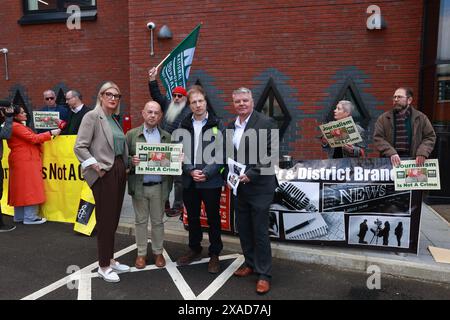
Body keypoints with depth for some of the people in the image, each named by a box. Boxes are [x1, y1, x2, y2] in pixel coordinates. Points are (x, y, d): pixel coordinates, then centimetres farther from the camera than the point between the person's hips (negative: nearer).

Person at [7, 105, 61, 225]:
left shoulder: (18, 126, 18)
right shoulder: (16, 126, -13)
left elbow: (28, 139, 15)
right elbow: (33, 138, -18)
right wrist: (50, 133, -14)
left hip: (22, 161, 10)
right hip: (25, 161, -10)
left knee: (21, 189, 13)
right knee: (30, 188, -6)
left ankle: (19, 216, 20)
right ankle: (30, 217, -2)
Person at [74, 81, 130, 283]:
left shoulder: (114, 120, 16)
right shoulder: (92, 116, -6)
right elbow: (79, 147, -12)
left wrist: (125, 166, 6)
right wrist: (95, 165, -18)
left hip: (119, 171, 7)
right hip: (104, 174, -7)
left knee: (114, 219, 13)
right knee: (105, 220, 0)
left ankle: (109, 260, 27)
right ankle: (103, 266, 14)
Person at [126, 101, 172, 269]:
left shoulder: (167, 137, 6)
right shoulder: (131, 134, 1)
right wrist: (131, 161, -20)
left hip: (159, 186, 1)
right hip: (139, 186, -1)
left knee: (158, 221, 11)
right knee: (141, 221, 11)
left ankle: (158, 252, 28)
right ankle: (141, 253, 25)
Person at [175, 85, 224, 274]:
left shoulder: (217, 125, -3)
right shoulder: (184, 126, 6)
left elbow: (221, 153, -8)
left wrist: (206, 173, -17)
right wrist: (191, 171, -11)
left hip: (211, 181, -3)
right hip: (189, 180, 4)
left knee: (213, 219, 7)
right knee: (192, 218, 16)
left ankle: (214, 255, 22)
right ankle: (195, 250, 34)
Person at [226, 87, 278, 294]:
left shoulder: (265, 123, -10)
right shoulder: (231, 126, 10)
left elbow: (270, 154, -15)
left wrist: (250, 174, -20)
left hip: (259, 186, -6)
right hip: (239, 186, 7)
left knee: (260, 231, 2)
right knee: (243, 228, 16)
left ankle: (264, 274, 16)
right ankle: (250, 263, 35)